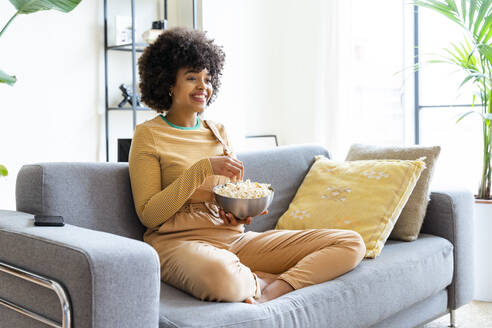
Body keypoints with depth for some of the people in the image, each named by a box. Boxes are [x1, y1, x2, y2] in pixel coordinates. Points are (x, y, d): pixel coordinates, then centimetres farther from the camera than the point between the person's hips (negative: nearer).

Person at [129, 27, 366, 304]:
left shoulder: (219, 132, 17)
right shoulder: (149, 135, 1)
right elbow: (148, 215, -6)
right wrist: (202, 169, -14)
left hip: (234, 238, 6)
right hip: (180, 241, -5)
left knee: (351, 243, -6)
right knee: (223, 276, -45)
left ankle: (273, 291, -21)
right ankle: (261, 281, -13)